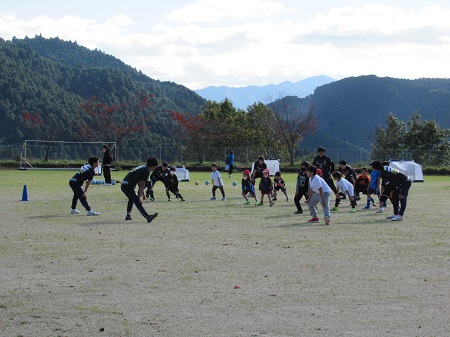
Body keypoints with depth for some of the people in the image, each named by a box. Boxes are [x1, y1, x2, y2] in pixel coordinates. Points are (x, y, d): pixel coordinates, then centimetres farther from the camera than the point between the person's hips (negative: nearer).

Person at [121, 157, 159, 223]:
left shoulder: (142, 167, 22)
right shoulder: (146, 171, -7)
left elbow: (140, 183, 28)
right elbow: (142, 184, -15)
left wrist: (142, 193, 30)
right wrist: (140, 196, -18)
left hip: (123, 185, 10)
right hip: (128, 186, -10)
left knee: (132, 199, 33)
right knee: (138, 202, -22)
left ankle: (128, 215, 42)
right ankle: (147, 217, -34)